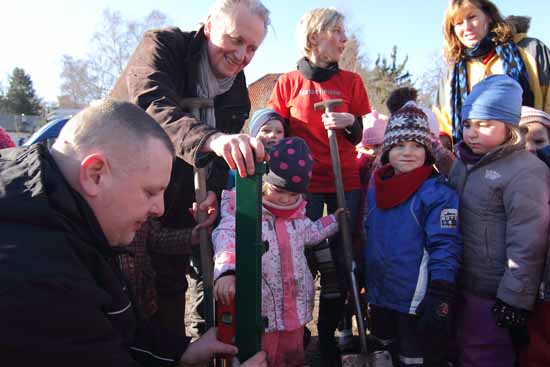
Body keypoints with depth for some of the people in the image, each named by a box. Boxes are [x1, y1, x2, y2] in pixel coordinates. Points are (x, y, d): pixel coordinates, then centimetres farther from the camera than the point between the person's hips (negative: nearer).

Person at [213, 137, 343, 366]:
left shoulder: (296, 210, 7)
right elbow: (227, 237, -34)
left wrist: (334, 221, 22)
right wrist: (226, 271, -51)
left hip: (295, 308, 6)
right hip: (260, 312, -6)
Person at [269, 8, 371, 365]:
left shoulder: (351, 81, 8)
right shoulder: (289, 82, 3)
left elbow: (360, 136, 9)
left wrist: (348, 122, -11)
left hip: (345, 182, 2)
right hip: (303, 183, -2)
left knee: (340, 260, 3)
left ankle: (328, 336, 20)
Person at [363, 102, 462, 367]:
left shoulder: (439, 193, -15)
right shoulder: (374, 190, 6)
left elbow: (445, 247, -19)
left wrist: (440, 298, -24)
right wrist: (361, 280, 19)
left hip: (417, 303, -7)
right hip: (379, 298, 7)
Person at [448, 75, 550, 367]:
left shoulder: (525, 172, -17)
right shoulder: (464, 161, 7)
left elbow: (527, 244, -19)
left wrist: (515, 299, -18)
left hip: (494, 295, -7)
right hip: (462, 285, 7)